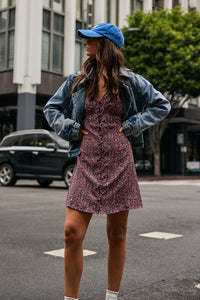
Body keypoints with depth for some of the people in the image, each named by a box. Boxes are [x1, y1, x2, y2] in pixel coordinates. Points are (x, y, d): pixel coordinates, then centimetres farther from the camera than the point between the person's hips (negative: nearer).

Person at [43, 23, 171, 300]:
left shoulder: (129, 81, 5)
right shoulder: (77, 81, 11)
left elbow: (162, 105, 12)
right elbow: (51, 108, 20)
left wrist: (133, 124, 1)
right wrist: (70, 129, 4)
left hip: (119, 162, -1)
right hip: (87, 163, 2)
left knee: (117, 233, 7)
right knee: (72, 231, -8)